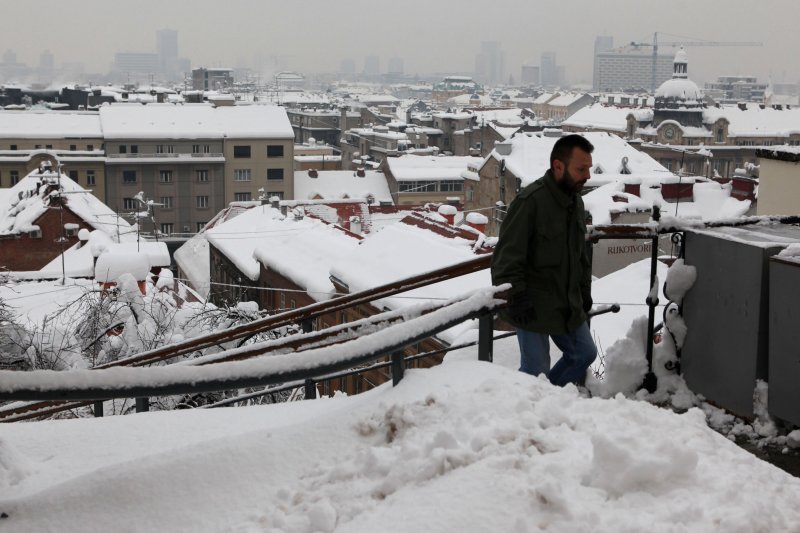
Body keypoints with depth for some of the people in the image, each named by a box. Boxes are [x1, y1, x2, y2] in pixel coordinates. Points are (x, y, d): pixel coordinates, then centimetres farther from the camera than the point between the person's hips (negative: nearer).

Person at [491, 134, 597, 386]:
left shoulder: (575, 200, 7)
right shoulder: (530, 201, -21)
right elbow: (507, 257, -21)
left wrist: (585, 290, 19)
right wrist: (517, 298, -23)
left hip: (568, 304, 9)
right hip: (534, 308, -8)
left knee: (584, 353, 16)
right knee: (536, 371, -5)